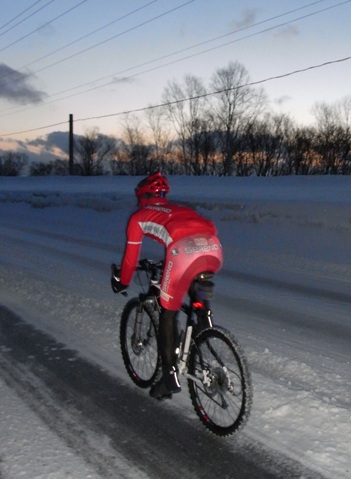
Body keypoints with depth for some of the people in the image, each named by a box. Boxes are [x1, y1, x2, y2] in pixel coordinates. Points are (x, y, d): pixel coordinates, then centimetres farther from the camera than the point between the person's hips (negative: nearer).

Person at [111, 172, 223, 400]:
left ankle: (170, 377, 15)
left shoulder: (139, 216, 27)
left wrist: (122, 282, 46)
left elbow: (131, 254, 29)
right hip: (213, 249, 5)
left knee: (168, 314, 12)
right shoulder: (179, 209, 40)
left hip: (184, 250, -5)